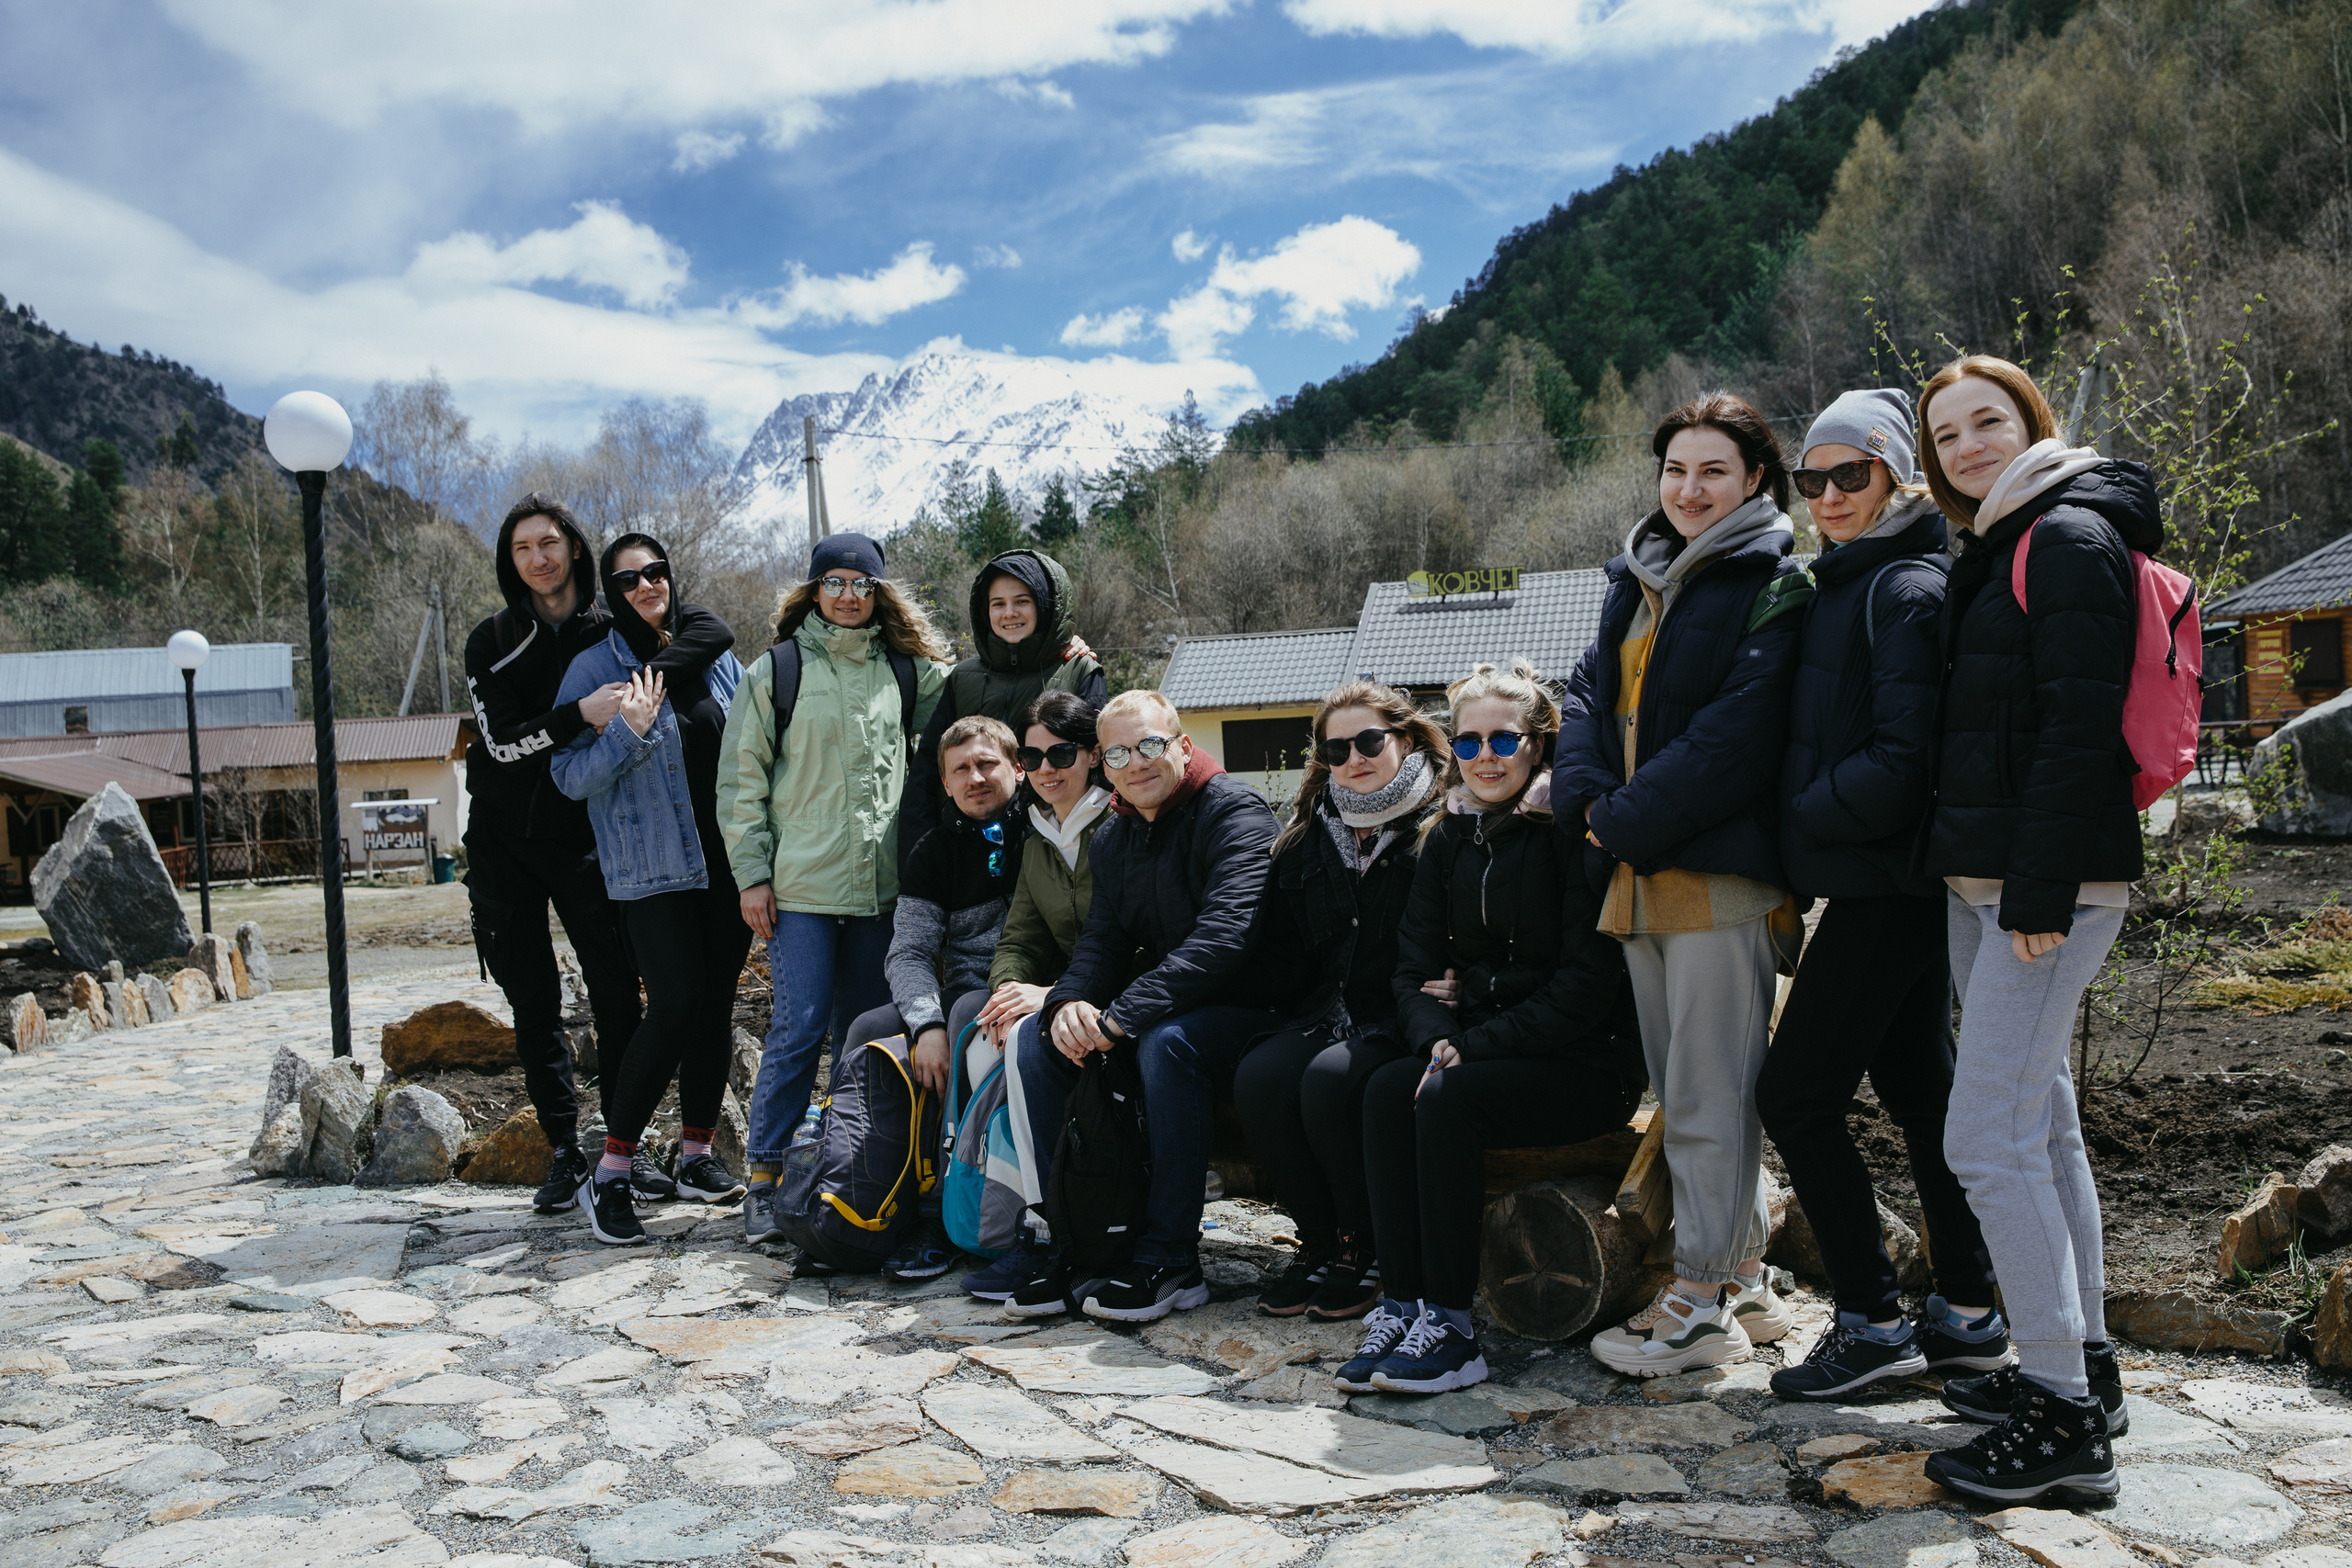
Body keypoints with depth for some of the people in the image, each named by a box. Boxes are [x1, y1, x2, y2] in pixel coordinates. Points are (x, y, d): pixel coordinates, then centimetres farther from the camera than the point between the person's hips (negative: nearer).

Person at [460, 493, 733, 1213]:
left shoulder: (614, 628, -1)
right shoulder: (492, 642, 0)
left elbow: (712, 631, -13)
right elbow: (503, 741, -11)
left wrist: (648, 677, -28)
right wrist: (579, 715, -27)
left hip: (586, 837, -1)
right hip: (503, 842, 1)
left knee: (616, 992, -3)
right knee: (533, 1002, 5)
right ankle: (564, 1151, 14)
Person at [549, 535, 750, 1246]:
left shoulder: (717, 659, 11)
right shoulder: (595, 668, -2)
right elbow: (568, 774, -6)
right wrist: (628, 732, -21)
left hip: (726, 860, 5)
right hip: (653, 867, -5)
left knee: (717, 1001, 8)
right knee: (675, 1002, -14)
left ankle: (697, 1152, 21)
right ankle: (610, 1173, -4)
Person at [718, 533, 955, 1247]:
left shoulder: (907, 670, 10)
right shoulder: (776, 670, 3)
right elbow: (741, 779, 2)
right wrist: (752, 874, -4)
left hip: (880, 885, 3)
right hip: (801, 885, -3)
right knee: (800, 1027, -6)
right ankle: (766, 1181, 5)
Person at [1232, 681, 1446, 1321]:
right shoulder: (1310, 834, 15)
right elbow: (1281, 949, 15)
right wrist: (1327, 1012, 0)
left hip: (1398, 1022, -5)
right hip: (1328, 1013, 5)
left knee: (1331, 1079, -32)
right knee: (1258, 1077, -23)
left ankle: (1366, 1251, -10)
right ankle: (1319, 1243, -7)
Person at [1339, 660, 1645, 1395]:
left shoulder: (1570, 832, -9)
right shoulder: (1447, 839, 11)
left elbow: (1589, 981, -15)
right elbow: (1414, 965, 7)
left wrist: (1476, 1046, -19)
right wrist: (1436, 1038, -15)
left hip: (1586, 1065, -6)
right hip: (1481, 1052, 6)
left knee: (1448, 1098, -30)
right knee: (1387, 1088, -22)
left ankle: (1450, 1326, -22)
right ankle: (1402, 1303, -19)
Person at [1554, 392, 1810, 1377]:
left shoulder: (1772, 586, -5)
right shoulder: (1637, 580, 18)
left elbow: (1735, 735, -15)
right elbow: (1591, 688, 13)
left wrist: (1630, 820, -15)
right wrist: (1589, 800, -5)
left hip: (1719, 874, -8)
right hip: (1640, 873, 8)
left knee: (1709, 1095, -3)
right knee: (1684, 1088, 13)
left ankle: (1704, 1302, 7)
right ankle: (1743, 1283, 24)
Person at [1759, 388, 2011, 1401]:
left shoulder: (1908, 590, -13)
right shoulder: (1843, 585, 16)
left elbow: (1904, 758, -21)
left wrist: (1804, 813, -12)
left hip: (1886, 885, -10)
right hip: (1891, 884, 10)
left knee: (1794, 1092, -6)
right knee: (1918, 1087, 14)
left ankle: (1872, 1322, 3)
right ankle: (1966, 1316, 23)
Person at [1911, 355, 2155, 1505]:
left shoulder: (2069, 537, -10)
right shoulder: (1993, 550, 19)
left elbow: (2081, 728, -18)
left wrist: (2040, 890, -21)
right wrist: (1990, 876, 15)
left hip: (2051, 879, -10)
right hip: (1985, 878, 10)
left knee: (1988, 1136, -11)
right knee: (2040, 1120, 14)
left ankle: (2065, 1417, -2)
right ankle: (2082, 1366, 25)